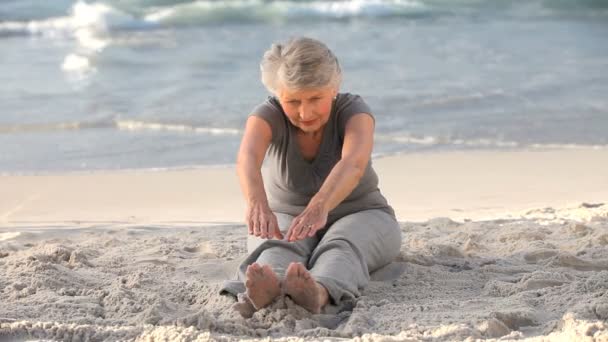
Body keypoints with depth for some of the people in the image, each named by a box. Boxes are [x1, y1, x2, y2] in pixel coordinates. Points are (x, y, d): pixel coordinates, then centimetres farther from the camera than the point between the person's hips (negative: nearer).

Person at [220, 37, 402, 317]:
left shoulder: (353, 110, -21)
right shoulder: (269, 115, -17)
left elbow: (353, 164, -43)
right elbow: (247, 158, -40)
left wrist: (320, 207, -63)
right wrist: (258, 203, -63)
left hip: (359, 217, -1)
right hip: (286, 219, 1)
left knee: (341, 247, -36)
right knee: (279, 246, -34)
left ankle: (318, 293, -68)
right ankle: (265, 290, -67)